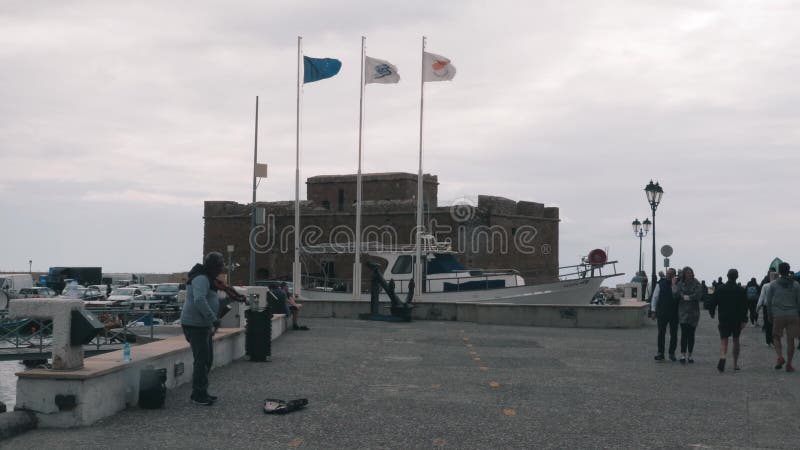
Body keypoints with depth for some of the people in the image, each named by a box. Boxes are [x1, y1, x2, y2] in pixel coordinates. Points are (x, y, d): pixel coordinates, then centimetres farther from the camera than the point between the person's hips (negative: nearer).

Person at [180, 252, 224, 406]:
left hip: (203, 325, 11)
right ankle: (198, 395, -2)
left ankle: (201, 392, 24)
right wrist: (213, 319, -32)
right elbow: (199, 300, -33)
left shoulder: (206, 278, 16)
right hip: (195, 325, -11)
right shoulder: (201, 279, -18)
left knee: (207, 359, 15)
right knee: (201, 360, -8)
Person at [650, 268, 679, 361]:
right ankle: (660, 353, 4)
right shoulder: (661, 283, 3)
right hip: (662, 313, 0)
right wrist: (653, 310, 1)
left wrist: (674, 285, -18)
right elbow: (655, 297, 5)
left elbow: (676, 296, -12)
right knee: (661, 333, 0)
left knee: (673, 334, 5)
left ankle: (672, 353, 15)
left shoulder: (677, 284, 1)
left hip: (674, 313, 0)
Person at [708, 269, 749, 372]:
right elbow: (745, 306, -5)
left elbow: (713, 303, 2)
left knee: (723, 340, -2)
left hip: (724, 319, -1)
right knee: (736, 340, 14)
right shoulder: (741, 290, -1)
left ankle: (722, 357, -30)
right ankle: (735, 364, 19)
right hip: (737, 320, 1)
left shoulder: (720, 289, -1)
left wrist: (712, 313, 20)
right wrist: (744, 320, -4)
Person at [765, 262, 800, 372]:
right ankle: (789, 364, 6)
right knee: (790, 340, 5)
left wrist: (770, 315, 12)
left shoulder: (773, 284, 0)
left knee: (776, 337, 15)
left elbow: (768, 301, 2)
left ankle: (780, 356, -7)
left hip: (778, 316, -1)